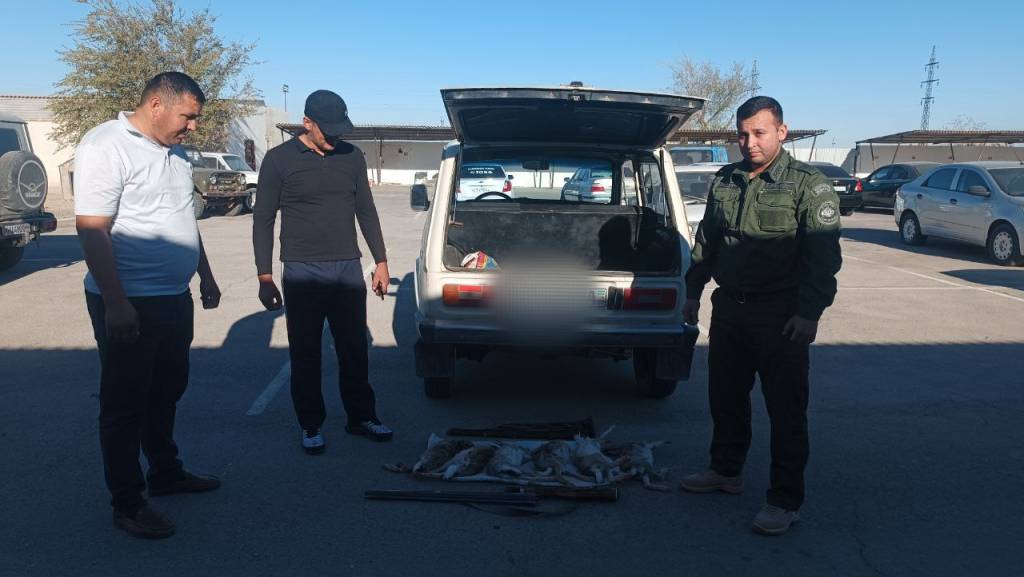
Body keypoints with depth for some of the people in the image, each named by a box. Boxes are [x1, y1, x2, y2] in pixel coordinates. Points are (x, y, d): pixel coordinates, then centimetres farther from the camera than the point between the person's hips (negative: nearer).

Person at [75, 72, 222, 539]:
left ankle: (166, 472, 36)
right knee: (125, 405, 4)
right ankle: (127, 503, 16)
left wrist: (205, 276, 22)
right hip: (129, 303, -8)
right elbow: (91, 230, -21)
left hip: (174, 298, 8)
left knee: (166, 394, 20)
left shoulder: (174, 151, 11)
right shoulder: (106, 146, -16)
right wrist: (115, 303, -25)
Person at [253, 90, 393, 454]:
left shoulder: (352, 156, 6)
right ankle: (311, 426, 19)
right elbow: (263, 221, -1)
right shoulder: (280, 160, -4)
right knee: (306, 355, 5)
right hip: (302, 273, -3)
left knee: (355, 351, 10)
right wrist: (265, 278, -5)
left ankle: (361, 417, 25)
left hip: (348, 269, 3)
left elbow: (366, 212, 13)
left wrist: (380, 262, 10)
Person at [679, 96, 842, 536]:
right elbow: (705, 240, 17)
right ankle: (726, 470, 36)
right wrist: (694, 292, 15)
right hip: (729, 308, 6)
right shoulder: (725, 181, 10)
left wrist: (809, 311, -20)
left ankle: (785, 501, 11)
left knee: (786, 410, 0)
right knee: (725, 396, 17)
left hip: (780, 318, -6)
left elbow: (823, 256, -13)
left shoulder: (808, 185, -8)